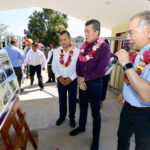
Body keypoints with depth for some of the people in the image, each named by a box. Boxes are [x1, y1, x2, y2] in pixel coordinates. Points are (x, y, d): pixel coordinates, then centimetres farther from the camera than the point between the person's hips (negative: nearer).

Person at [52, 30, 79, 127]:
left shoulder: (77, 51, -11)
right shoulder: (57, 51, 0)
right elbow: (54, 66, 3)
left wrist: (71, 78, -14)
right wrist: (59, 77, -8)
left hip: (72, 80, -2)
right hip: (60, 79, 3)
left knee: (72, 100, 10)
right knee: (62, 99, 16)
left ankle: (72, 117, 33)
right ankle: (62, 116, 37)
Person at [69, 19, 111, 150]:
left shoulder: (104, 48, -14)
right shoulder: (84, 47, 5)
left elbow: (100, 71, -20)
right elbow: (78, 64, 5)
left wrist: (84, 78, -11)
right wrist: (79, 79, -10)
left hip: (95, 83, -6)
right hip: (82, 82, 6)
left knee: (95, 112, 9)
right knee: (83, 107, 21)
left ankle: (96, 138, 32)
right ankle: (81, 127, 47)